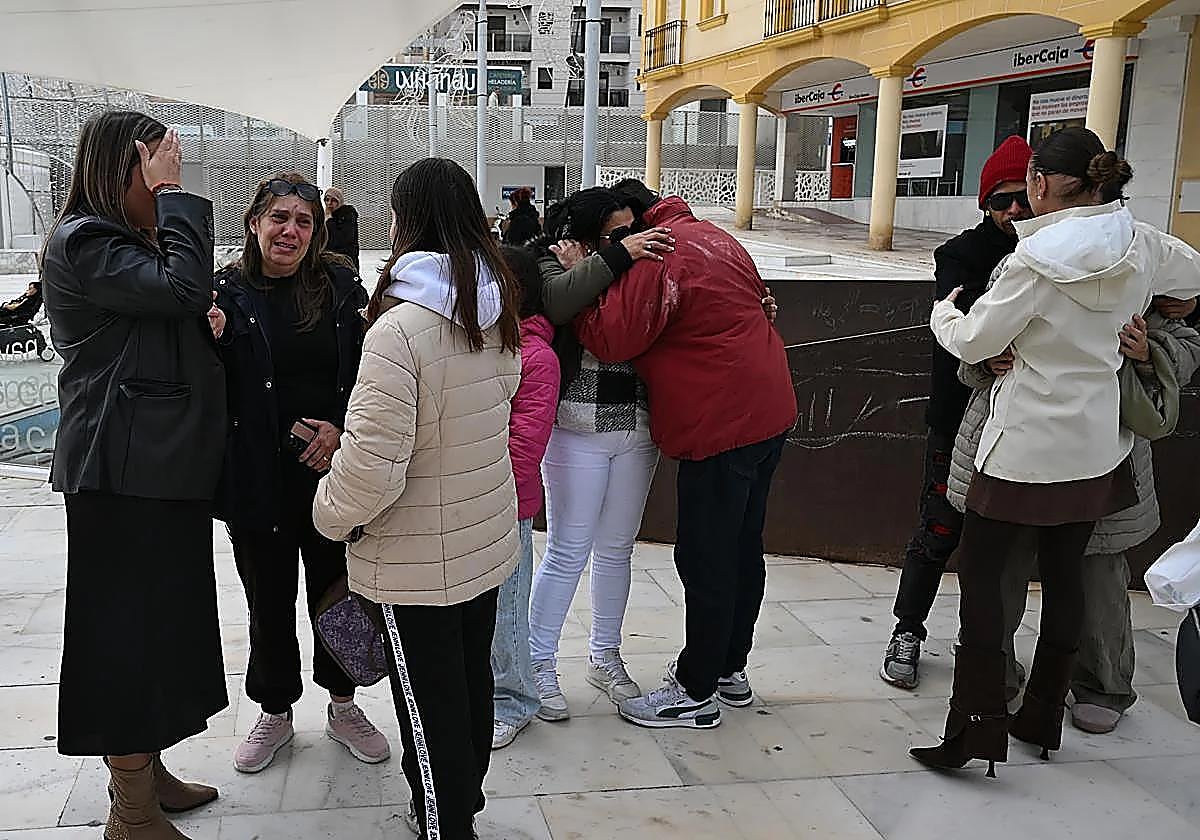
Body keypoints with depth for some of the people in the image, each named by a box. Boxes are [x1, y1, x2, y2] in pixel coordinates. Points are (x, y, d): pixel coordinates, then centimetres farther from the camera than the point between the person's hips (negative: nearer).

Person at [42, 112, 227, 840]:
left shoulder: (136, 242, 18)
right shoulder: (82, 243, -12)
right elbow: (183, 287, -25)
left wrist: (206, 323, 3)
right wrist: (172, 195, -16)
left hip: (167, 460, 10)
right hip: (124, 467, -10)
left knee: (163, 611, 16)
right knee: (128, 621, -2)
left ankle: (143, 771, 31)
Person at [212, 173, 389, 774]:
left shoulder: (340, 286, 2)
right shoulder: (229, 293, -4)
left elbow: (366, 369, 2)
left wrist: (340, 427, -10)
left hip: (333, 470, 1)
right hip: (259, 477, -1)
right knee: (269, 600, 12)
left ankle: (342, 706, 33)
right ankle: (275, 712, 32)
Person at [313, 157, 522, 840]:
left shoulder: (398, 329, -24)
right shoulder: (498, 315, 1)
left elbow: (373, 463, -28)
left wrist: (334, 513, -5)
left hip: (418, 562, -7)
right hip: (487, 541, 8)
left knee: (430, 705, 9)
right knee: (472, 680, 22)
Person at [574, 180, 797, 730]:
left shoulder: (657, 257, -15)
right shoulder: (714, 237, 14)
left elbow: (611, 340, -18)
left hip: (722, 425, -10)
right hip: (770, 411, 10)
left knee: (706, 561, 1)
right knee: (742, 549, 18)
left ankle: (694, 693, 12)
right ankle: (730, 669, 32)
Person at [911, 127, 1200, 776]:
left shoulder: (1038, 258, -18)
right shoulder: (1140, 245, 2)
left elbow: (973, 343, -12)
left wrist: (943, 313, 8)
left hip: (1026, 446, -7)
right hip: (1097, 446, 7)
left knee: (980, 572, 1)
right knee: (1064, 575, 14)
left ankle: (978, 727, -3)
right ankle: (1042, 718, 26)